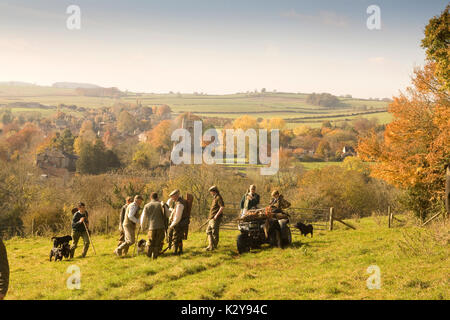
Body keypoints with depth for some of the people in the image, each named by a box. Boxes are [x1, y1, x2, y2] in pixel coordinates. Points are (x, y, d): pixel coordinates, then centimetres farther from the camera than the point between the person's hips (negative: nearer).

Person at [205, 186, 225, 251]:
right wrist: (210, 216, 21)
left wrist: (216, 215, -24)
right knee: (208, 231, 11)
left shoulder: (218, 197, -11)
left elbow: (222, 207, -21)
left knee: (214, 232, -6)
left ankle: (214, 246, 1)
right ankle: (210, 245, 14)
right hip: (212, 218, 11)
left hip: (216, 219, -11)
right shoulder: (215, 198, 19)